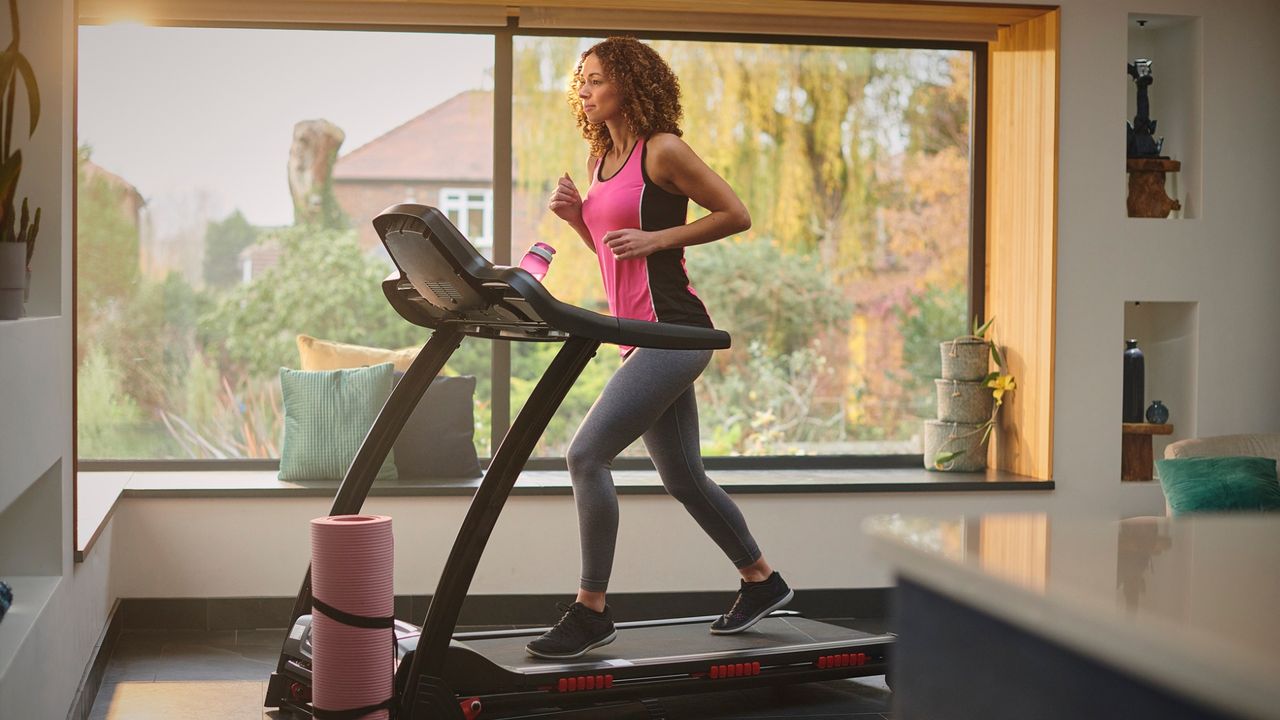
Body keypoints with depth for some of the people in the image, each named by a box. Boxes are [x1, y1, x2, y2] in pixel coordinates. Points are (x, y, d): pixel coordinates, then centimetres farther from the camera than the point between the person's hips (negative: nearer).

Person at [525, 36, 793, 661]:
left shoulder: (662, 150, -8)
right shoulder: (600, 159, 15)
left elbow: (736, 215, -7)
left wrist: (658, 238, -14)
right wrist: (576, 217, 5)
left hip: (673, 331, -9)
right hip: (637, 337, 9)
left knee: (586, 454, -16)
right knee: (682, 477, 16)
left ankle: (591, 611, -7)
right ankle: (761, 581, 33)